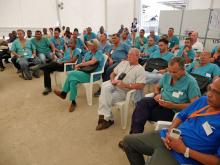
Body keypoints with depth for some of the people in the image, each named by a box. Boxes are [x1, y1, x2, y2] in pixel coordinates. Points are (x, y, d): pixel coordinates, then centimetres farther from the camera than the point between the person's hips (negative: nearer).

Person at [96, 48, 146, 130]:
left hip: (123, 91, -5)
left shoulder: (140, 69, -1)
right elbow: (113, 73, 21)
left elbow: (141, 86, -13)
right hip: (113, 85, 5)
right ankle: (107, 118, -15)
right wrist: (112, 80, -3)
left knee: (105, 97, -23)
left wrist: (125, 85, -20)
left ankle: (106, 118, 0)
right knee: (105, 87, -26)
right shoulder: (123, 63, 17)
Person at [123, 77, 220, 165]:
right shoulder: (203, 100, 5)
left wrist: (185, 150, -19)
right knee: (128, 141, 10)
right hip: (165, 137, 7)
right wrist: (170, 131, -5)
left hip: (179, 157, -7)